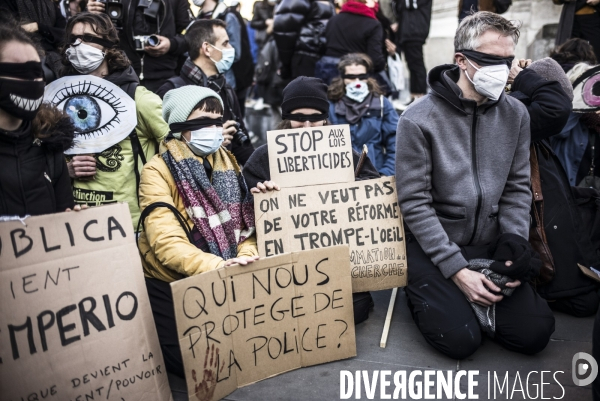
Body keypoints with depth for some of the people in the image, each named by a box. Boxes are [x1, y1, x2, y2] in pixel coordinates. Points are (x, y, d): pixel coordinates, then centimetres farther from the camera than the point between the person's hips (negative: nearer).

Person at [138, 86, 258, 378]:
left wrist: (246, 255, -19)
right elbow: (166, 241, -25)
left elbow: (245, 222, 2)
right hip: (169, 284, -5)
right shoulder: (158, 171, -15)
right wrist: (215, 265, -39)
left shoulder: (227, 164, 4)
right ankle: (151, 347, 19)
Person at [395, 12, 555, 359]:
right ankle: (423, 291, 14)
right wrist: (456, 269, -18)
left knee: (533, 334, -5)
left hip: (490, 244, 5)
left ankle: (473, 297, 21)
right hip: (433, 244, -4)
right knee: (461, 339, -16)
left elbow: (517, 188, 6)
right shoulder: (419, 119, -15)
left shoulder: (516, 115, 0)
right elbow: (414, 203, -15)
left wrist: (514, 248, -8)